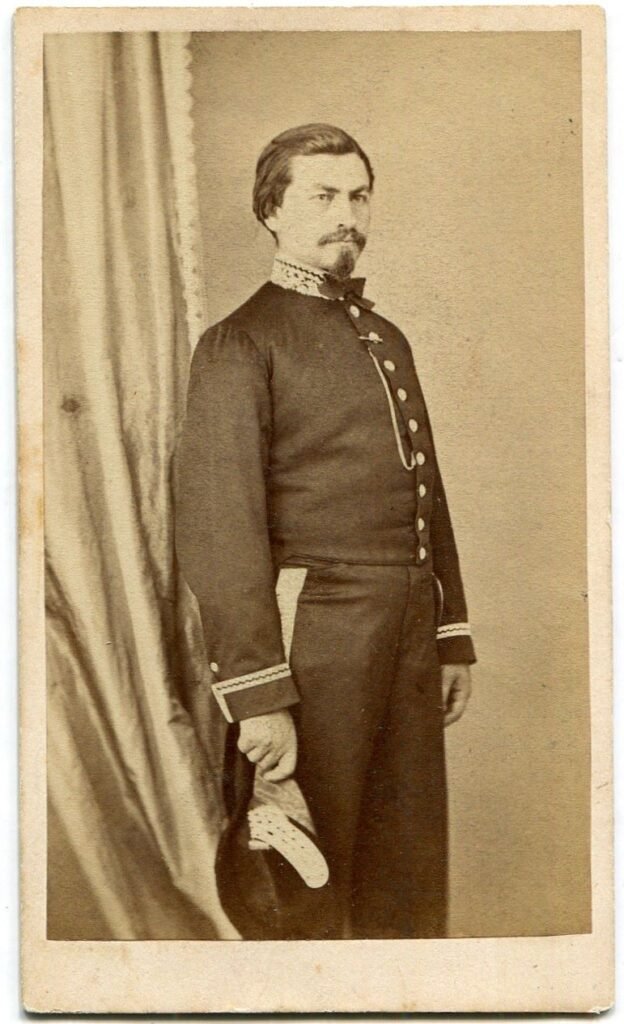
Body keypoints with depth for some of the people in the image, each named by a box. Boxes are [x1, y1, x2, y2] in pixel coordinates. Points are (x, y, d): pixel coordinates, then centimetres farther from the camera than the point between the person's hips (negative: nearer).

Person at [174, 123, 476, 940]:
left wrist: (453, 638, 15)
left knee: (411, 880, 14)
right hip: (316, 635, -7)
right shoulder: (240, 344, -7)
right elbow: (218, 527, -15)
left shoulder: (388, 340, 17)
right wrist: (257, 695, -20)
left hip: (411, 637, 7)